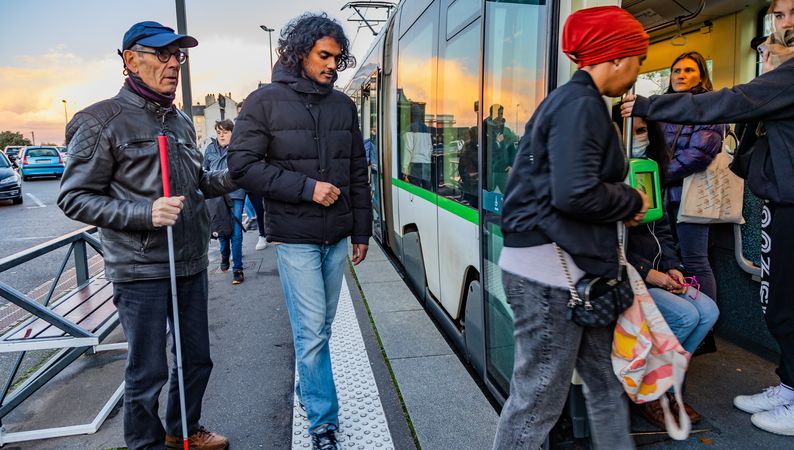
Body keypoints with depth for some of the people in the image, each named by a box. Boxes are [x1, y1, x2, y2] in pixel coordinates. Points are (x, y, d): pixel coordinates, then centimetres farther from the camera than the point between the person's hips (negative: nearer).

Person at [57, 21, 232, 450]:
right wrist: (145, 213, -24)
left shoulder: (181, 121, 12)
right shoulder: (101, 121, -9)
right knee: (148, 370, 5)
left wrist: (235, 176, 2)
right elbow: (74, 198, -10)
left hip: (191, 264, 7)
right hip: (141, 271, -7)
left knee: (196, 358, 18)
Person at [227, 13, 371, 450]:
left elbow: (358, 172, 12)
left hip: (337, 237, 5)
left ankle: (307, 389, 38)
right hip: (295, 237, -4)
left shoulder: (343, 105, 9)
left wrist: (362, 231, 11)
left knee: (321, 327, 15)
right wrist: (306, 188, -16)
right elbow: (243, 165, -9)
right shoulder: (265, 101, -4)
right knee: (311, 331, -1)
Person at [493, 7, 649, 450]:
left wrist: (624, 203, 9)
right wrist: (633, 202, -9)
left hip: (571, 266, 10)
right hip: (550, 269, -10)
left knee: (607, 381, 20)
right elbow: (575, 193, -26)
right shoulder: (581, 104, -15)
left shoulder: (578, 101, 17)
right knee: (538, 396, 3)